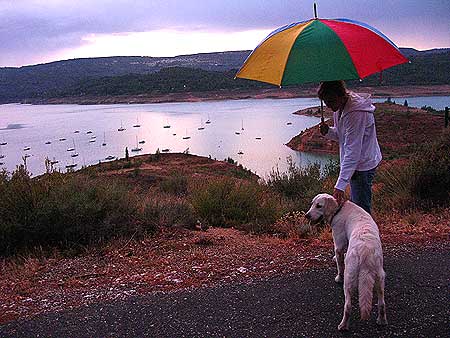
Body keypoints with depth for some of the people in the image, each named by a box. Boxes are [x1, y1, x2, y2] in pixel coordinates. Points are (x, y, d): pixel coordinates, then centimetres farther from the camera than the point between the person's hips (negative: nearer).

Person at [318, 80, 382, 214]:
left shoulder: (356, 113, -28)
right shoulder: (339, 107, 1)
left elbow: (352, 151, -31)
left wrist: (340, 185, -33)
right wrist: (328, 131, -8)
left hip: (363, 165, -10)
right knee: (354, 205, 19)